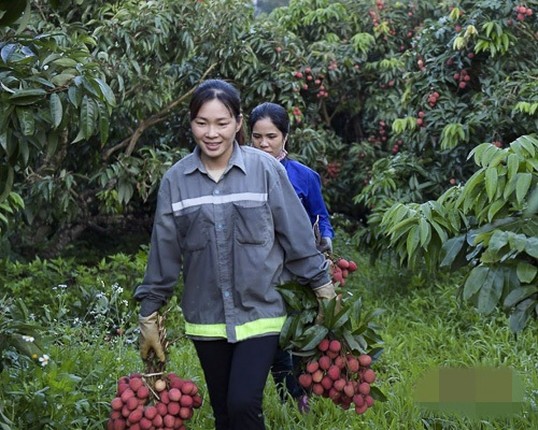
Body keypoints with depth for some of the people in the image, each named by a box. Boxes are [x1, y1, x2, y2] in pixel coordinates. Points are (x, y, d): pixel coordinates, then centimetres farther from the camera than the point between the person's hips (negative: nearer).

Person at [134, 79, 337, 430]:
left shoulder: (265, 169, -8)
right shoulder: (176, 179, -1)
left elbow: (297, 236, -2)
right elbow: (164, 252, 5)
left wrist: (323, 289, 3)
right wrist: (149, 315, 8)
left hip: (259, 312, -3)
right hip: (207, 319, 3)